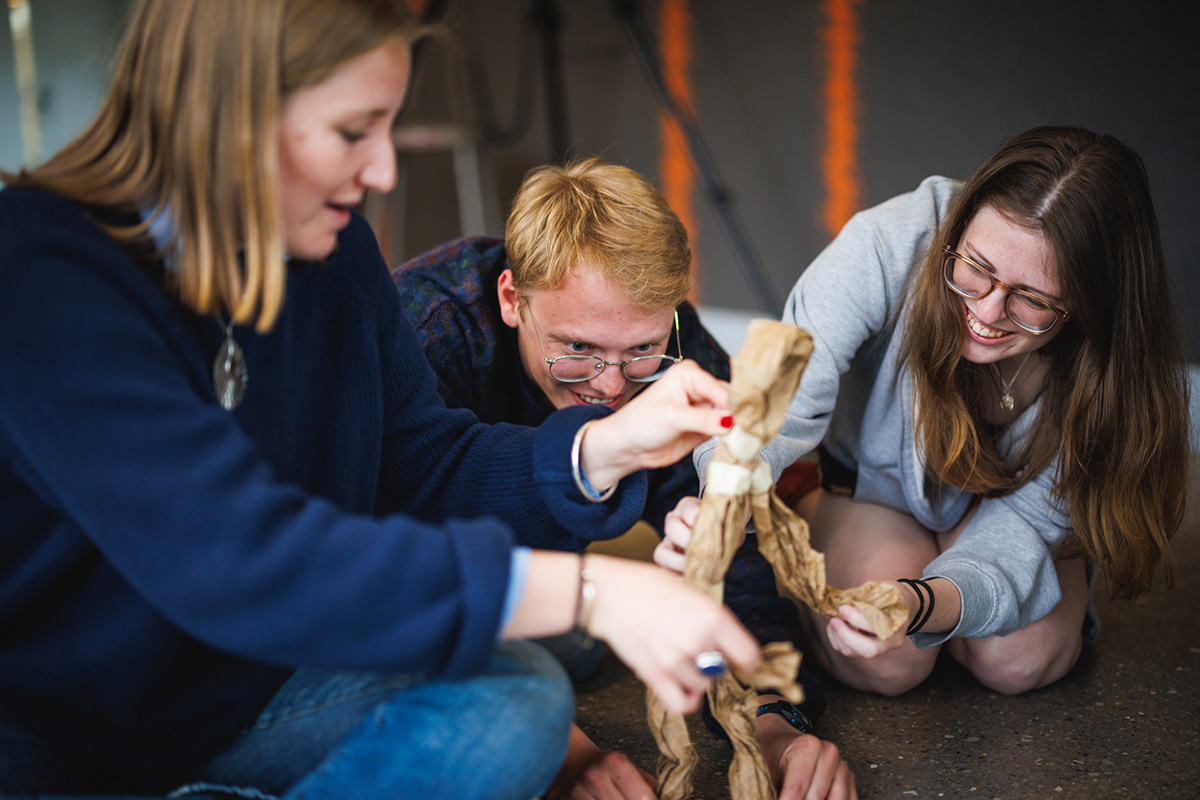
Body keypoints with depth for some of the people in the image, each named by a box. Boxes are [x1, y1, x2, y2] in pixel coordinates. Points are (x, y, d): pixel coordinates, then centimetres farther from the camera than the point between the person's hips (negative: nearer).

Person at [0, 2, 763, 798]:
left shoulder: (336, 253, -1)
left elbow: (422, 467, 6)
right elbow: (234, 556, -36)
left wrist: (604, 446, -14)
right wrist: (587, 591, -37)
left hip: (256, 698, 7)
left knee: (519, 698, -18)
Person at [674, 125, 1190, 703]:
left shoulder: (1113, 362, -31)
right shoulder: (888, 247, -38)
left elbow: (1023, 523, -32)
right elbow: (782, 397, -43)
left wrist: (919, 605, -55)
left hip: (1000, 496, 2)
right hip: (869, 477, -1)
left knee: (1024, 661, -22)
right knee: (889, 665, -22)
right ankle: (805, 516, 9)